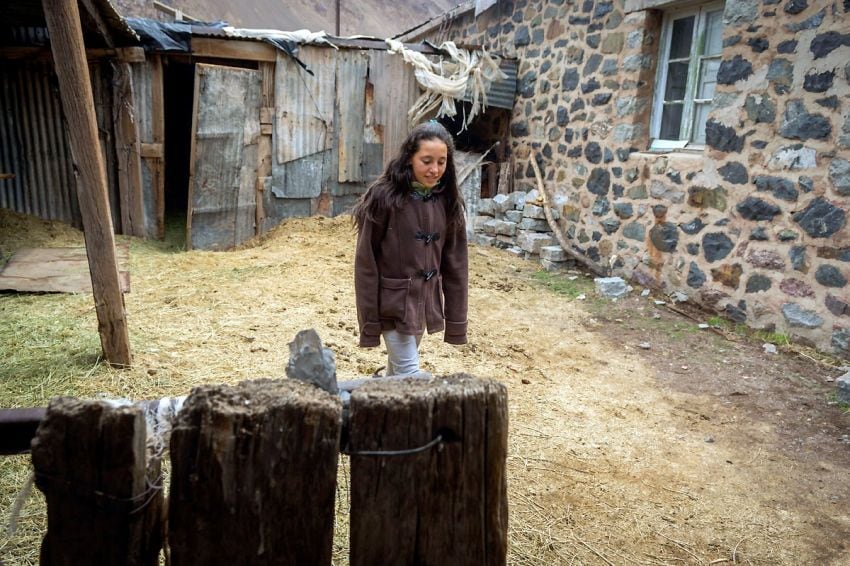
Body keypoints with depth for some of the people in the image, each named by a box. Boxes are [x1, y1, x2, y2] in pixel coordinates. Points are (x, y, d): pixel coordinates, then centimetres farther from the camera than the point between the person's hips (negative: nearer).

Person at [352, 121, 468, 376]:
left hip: (426, 300, 5)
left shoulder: (447, 201, -1)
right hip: (393, 302, -5)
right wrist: (369, 320, -11)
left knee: (398, 366, 20)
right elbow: (366, 263, -12)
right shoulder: (384, 197, -15)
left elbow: (455, 262, 2)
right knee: (409, 374, -2)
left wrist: (456, 318, 2)